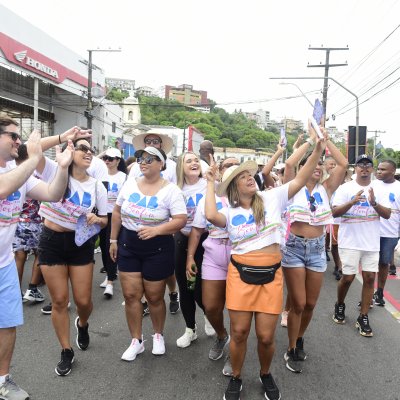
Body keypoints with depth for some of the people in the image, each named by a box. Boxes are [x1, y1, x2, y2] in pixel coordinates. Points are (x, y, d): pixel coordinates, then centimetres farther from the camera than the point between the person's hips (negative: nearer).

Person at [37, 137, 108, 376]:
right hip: (52, 241, -2)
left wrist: (96, 219, -17)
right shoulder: (55, 171, -7)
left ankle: (82, 325, 41)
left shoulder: (97, 186, 0)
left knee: (83, 300, 3)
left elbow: (105, 220, 7)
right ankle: (67, 352, 23)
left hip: (81, 243, 2)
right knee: (60, 300, 4)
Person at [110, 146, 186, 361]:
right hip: (128, 246, 4)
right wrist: (113, 240, 8)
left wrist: (156, 230, -30)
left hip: (157, 249, -3)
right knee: (130, 295, 5)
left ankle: (158, 336, 35)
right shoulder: (130, 183, 1)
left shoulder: (171, 190, -12)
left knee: (154, 296, 9)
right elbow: (117, 212, 8)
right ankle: (136, 341, 23)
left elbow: (180, 220, -18)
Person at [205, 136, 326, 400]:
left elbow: (301, 180, -2)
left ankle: (266, 375, 34)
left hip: (271, 275, 0)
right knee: (239, 332, 4)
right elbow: (211, 216, -20)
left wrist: (318, 151, -13)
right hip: (240, 274, 0)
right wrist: (210, 184, -5)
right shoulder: (229, 213, 2)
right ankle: (236, 378, 30)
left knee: (266, 335, 3)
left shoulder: (272, 198, 4)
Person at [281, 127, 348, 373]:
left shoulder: (326, 189, 7)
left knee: (310, 304, 11)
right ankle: (292, 350, 21)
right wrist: (311, 140, -9)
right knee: (298, 304, 0)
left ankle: (300, 339, 39)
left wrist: (326, 140, -2)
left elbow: (343, 164, -3)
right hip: (294, 246, -3)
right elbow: (289, 163, -19)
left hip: (317, 248, 3)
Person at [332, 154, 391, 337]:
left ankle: (363, 318, 14)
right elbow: (334, 212, -10)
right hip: (350, 241, -3)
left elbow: (387, 215, -1)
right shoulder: (345, 188, -3)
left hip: (371, 242, 3)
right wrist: (352, 202, -24)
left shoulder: (378, 190, 6)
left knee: (370, 278, 3)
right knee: (348, 277, 2)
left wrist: (374, 203, -18)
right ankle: (340, 306, 29)